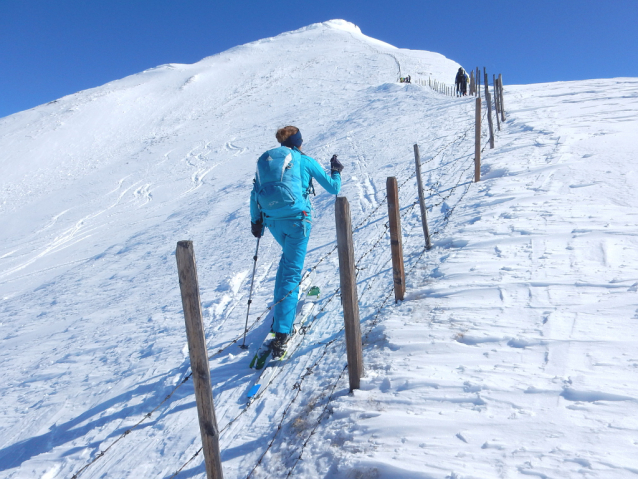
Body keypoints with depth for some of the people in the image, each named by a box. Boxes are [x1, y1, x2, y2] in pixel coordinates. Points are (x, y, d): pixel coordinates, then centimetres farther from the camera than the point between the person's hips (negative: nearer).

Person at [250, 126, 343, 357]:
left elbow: (255, 195, 13)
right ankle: (281, 332, -10)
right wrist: (336, 171, 28)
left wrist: (255, 221, 22)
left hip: (272, 221, 5)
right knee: (291, 272, -4)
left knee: (288, 257, 33)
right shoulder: (304, 160, 4)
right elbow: (333, 187, 9)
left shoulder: (264, 160, 14)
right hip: (296, 219, -4)